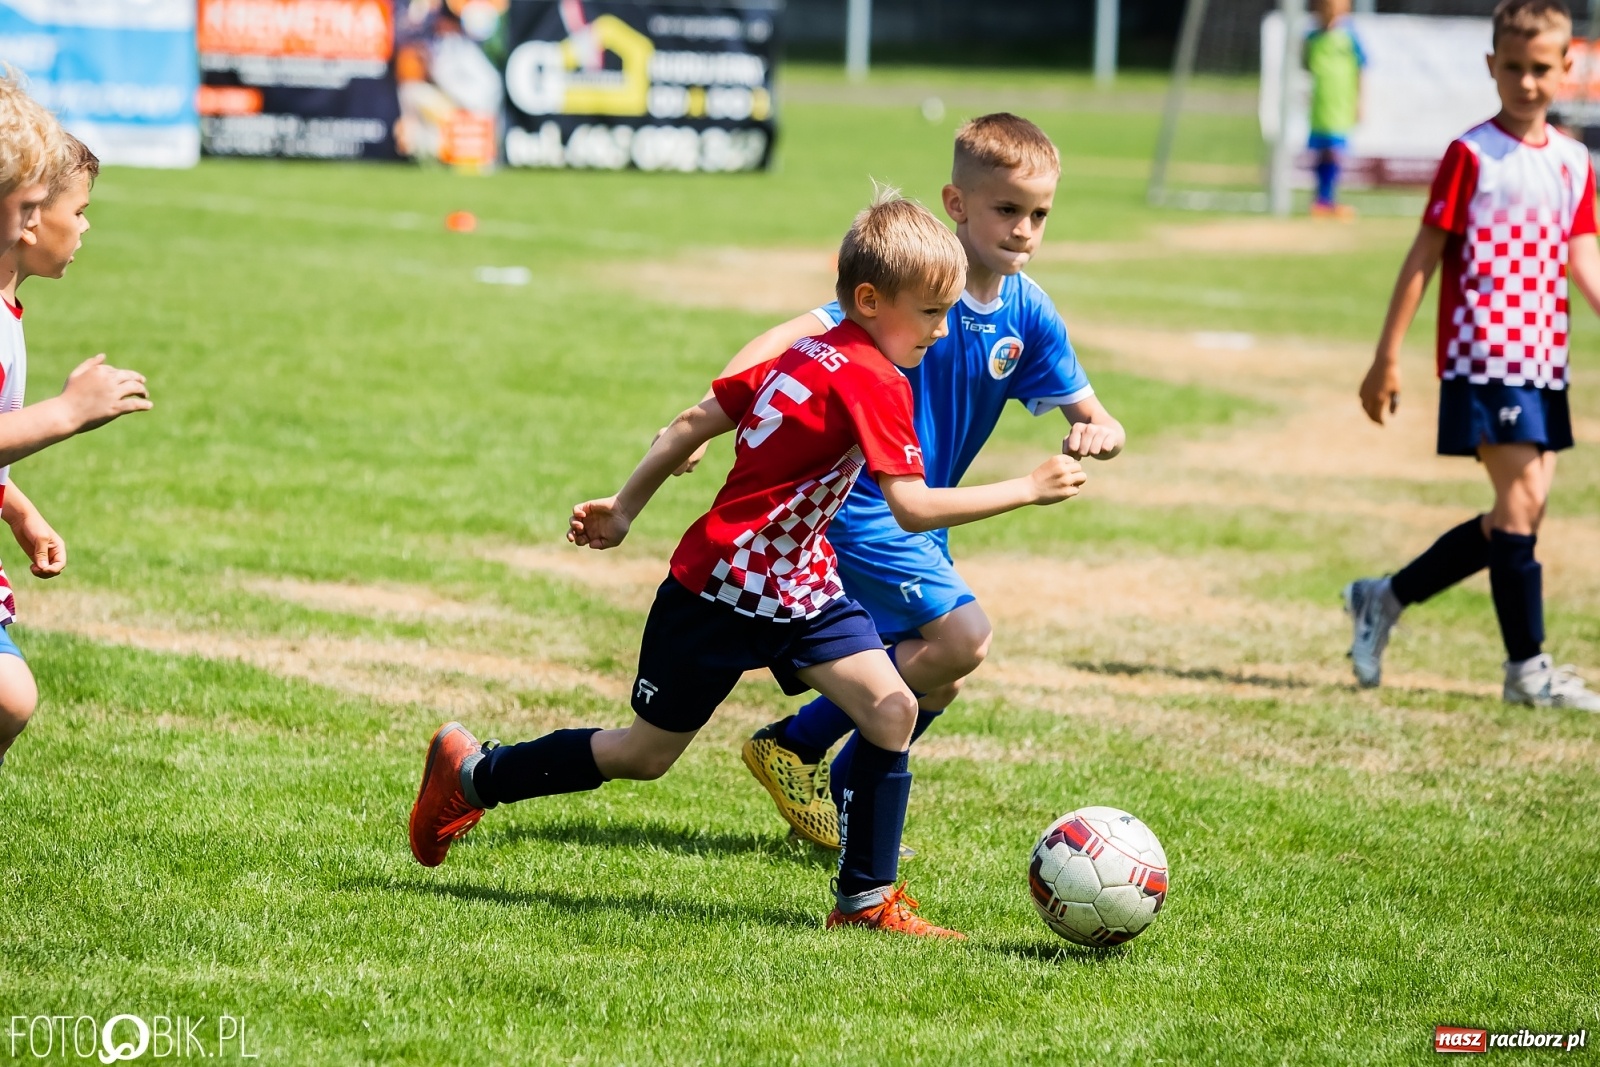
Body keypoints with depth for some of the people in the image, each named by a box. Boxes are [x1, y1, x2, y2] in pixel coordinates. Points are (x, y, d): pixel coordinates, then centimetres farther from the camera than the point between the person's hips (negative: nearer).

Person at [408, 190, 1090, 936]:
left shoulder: (809, 355, 5)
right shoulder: (874, 383, -23)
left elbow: (695, 421, 9)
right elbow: (913, 507, -29)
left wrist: (625, 508, 16)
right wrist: (1028, 490, -24)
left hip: (800, 588, 9)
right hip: (720, 594, -9)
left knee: (890, 710, -6)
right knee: (646, 754, 7)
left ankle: (865, 899, 1)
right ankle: (471, 775, 26)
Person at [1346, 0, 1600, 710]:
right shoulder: (1472, 156, -5)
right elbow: (1423, 258, -5)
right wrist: (1387, 358, -7)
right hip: (1484, 352, -7)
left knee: (1521, 515, 7)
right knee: (1521, 499, -12)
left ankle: (1386, 599, 22)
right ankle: (1527, 667, -5)